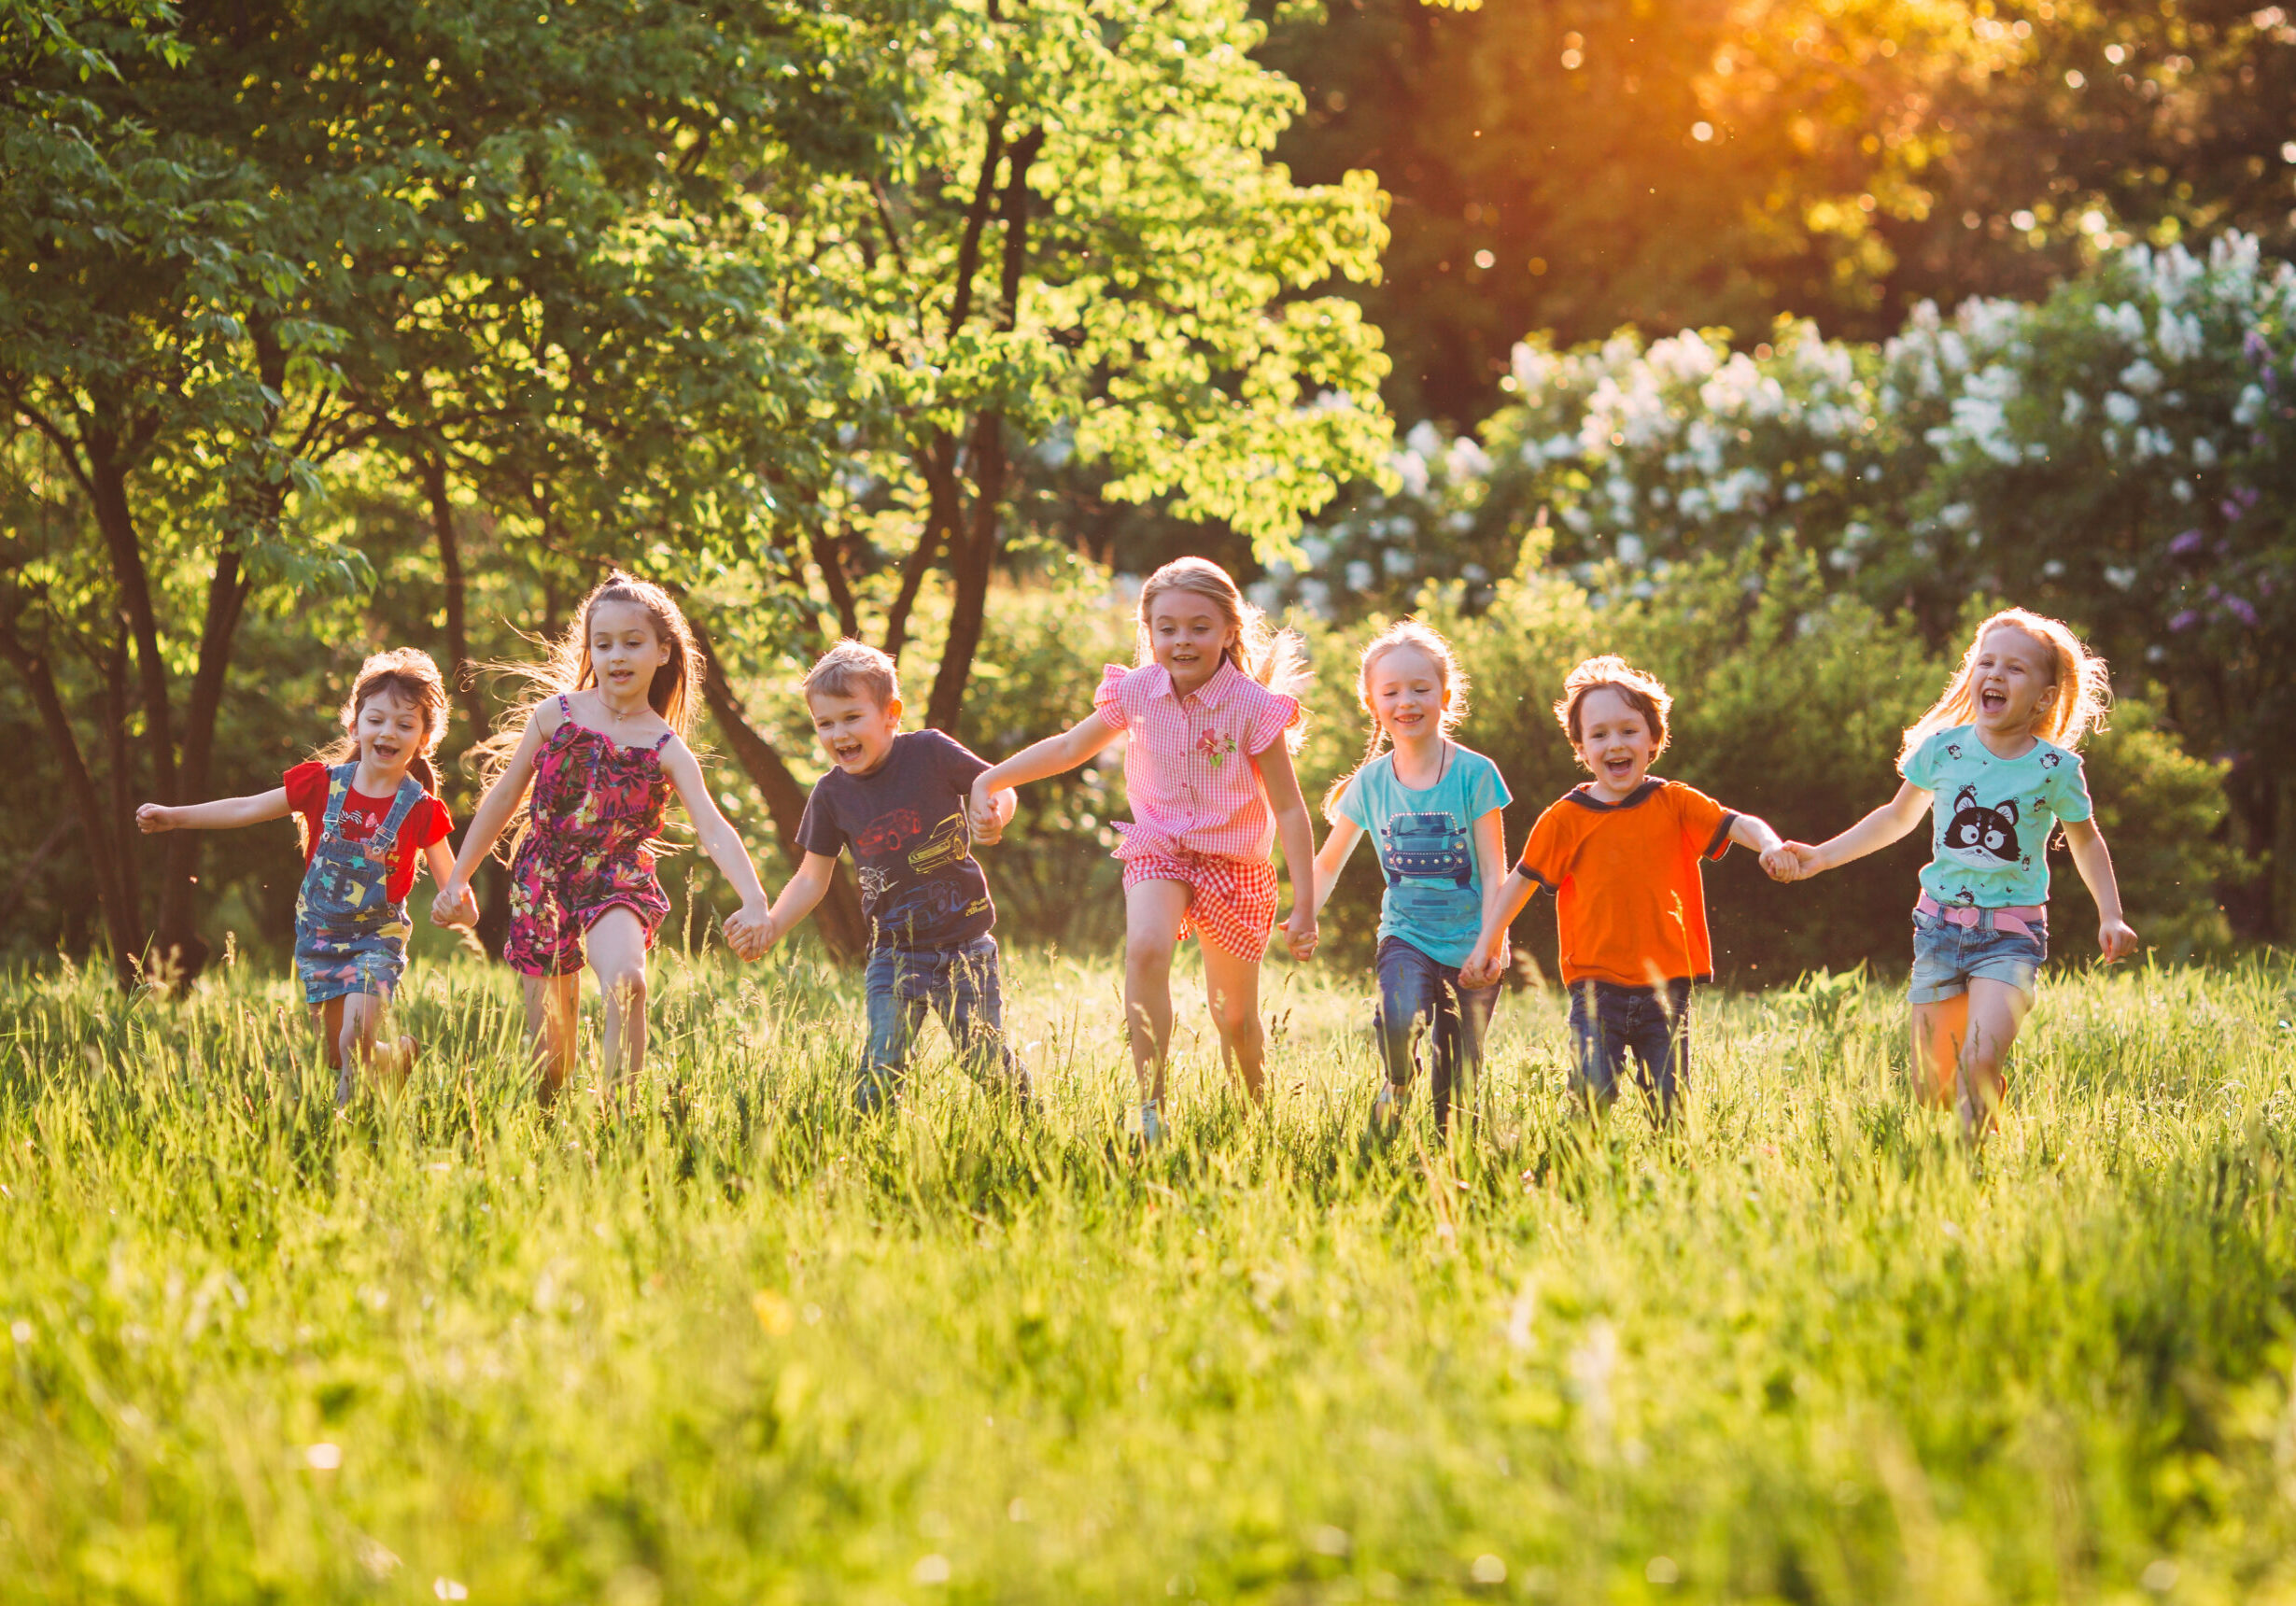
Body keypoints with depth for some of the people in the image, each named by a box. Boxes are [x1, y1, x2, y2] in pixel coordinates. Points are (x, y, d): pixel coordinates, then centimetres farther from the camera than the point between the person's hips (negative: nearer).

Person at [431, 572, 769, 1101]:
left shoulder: (667, 750, -2)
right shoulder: (555, 714, 3)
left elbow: (713, 829, -13)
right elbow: (504, 797, 11)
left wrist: (753, 901, -29)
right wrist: (457, 879, 11)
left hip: (619, 882, -2)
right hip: (544, 880, 2)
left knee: (626, 981, -32)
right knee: (549, 1053, 2)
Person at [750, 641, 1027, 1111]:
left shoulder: (930, 752, -9)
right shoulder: (832, 794, -1)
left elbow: (998, 786, 2)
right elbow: (812, 878, 6)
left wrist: (995, 816, -21)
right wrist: (771, 922, -10)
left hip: (966, 946, -1)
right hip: (895, 954, 1)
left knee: (987, 1061, 5)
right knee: (882, 1068, -11)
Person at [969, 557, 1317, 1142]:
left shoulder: (1253, 707, -15)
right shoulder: (1137, 692, -6)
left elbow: (1289, 810, -11)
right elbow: (1069, 748, 10)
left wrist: (1305, 906, -13)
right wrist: (990, 780, 2)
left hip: (1233, 864, -1)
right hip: (1157, 850, 1)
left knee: (1236, 1019, 7)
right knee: (1145, 948, -31)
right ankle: (1150, 1102, -30)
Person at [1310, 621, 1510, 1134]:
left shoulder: (1475, 774, -7)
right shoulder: (1371, 781, 1)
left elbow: (1494, 871, -7)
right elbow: (1328, 863, 12)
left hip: (1469, 942, -1)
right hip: (1406, 936, 1)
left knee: (1456, 1082, 0)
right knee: (1398, 1021, -28)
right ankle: (1398, 1083, 2)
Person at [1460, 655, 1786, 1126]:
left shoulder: (1676, 804, 4)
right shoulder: (1565, 818, 2)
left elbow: (1738, 824, -5)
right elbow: (1522, 879, 12)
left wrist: (1770, 845, -28)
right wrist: (1487, 945, 12)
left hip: (1665, 985, 1)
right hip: (1596, 985, -1)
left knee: (1669, 1104, 1)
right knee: (1591, 1093, -16)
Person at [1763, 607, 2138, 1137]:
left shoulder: (2056, 769, -6)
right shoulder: (1942, 749, -1)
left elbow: (2086, 842, 11)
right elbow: (1898, 818, 16)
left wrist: (2111, 917, 0)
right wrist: (1818, 857, 12)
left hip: (2012, 934, -3)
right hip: (1940, 925, 3)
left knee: (1979, 1061, -25)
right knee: (1931, 1086, 2)